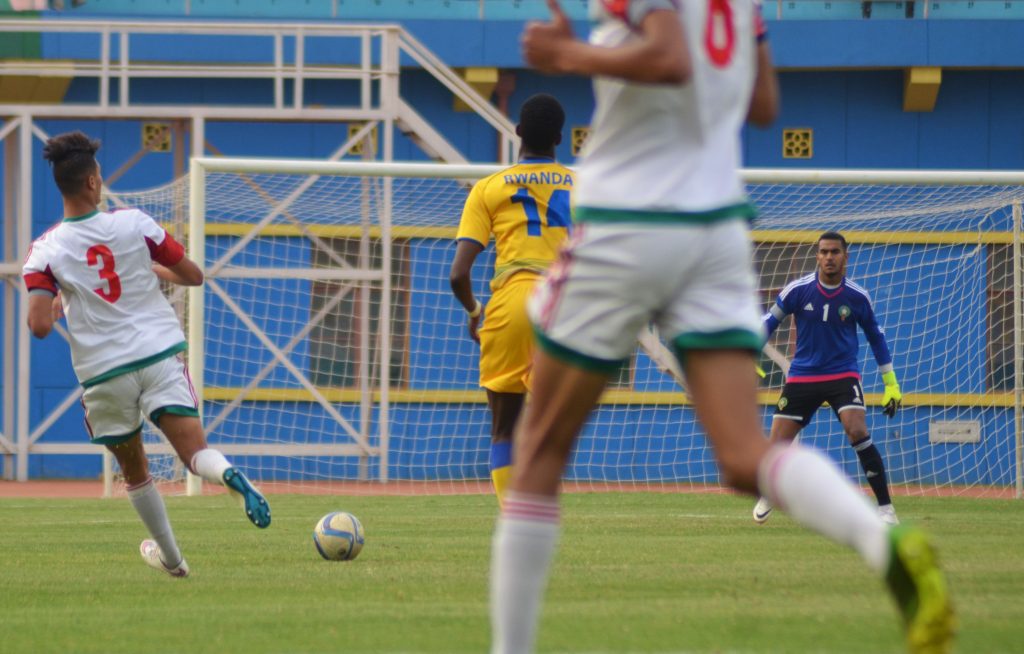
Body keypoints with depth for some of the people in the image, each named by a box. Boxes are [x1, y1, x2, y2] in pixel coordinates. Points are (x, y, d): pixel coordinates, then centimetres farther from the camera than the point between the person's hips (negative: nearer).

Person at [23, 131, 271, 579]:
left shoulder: (44, 251, -6)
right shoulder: (134, 225, -3)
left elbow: (39, 326, -13)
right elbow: (192, 276, 5)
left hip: (102, 371, 0)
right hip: (159, 354, 0)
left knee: (134, 471, 20)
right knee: (195, 451, -8)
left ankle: (170, 557, 29)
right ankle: (232, 477, -41)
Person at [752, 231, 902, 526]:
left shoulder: (857, 297, -5)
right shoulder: (798, 290, -7)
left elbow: (876, 336, 9)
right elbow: (770, 321, 6)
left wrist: (891, 383, 10)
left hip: (843, 375, -1)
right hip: (802, 377, 1)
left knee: (858, 433, -25)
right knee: (777, 444, -2)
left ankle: (885, 508, -18)